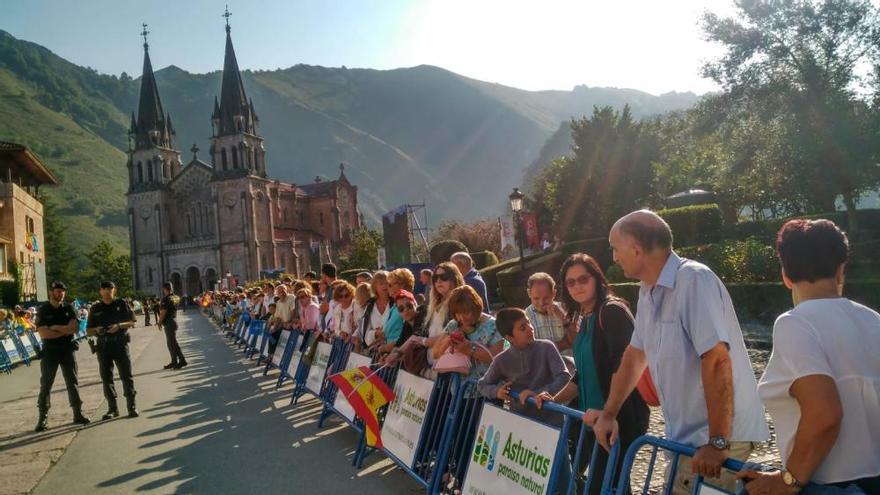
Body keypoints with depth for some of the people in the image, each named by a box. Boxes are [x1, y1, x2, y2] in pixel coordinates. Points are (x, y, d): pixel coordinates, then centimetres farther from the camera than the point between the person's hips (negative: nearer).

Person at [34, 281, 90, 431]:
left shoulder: (68, 308, 5)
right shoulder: (43, 310, -3)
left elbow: (75, 327, -7)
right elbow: (43, 333, -14)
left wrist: (57, 327, -15)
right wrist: (65, 331, -10)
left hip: (68, 350, 2)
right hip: (50, 351, -2)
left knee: (73, 382, 7)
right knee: (45, 385, -1)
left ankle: (78, 414, 13)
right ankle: (43, 419, 2)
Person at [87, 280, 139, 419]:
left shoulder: (121, 304, 4)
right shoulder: (95, 308, 9)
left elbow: (132, 322, 3)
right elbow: (89, 330, 12)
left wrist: (119, 326, -15)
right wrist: (96, 330, -11)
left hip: (120, 344, -2)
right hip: (103, 346, 2)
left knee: (127, 375, -3)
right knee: (106, 377, 4)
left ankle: (132, 406, 0)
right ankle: (112, 408, 13)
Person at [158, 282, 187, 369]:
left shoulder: (166, 299, -17)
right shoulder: (175, 298, 10)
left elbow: (163, 312, -18)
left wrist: (159, 322, -4)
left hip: (168, 323, -9)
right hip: (174, 321, 9)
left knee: (173, 343, -5)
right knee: (170, 343, 15)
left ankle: (182, 360, -4)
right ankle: (174, 362, 18)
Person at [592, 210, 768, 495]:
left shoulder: (693, 280, -21)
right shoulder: (648, 291, 6)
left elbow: (717, 361, -27)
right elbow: (635, 354, 15)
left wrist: (718, 443, -27)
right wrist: (609, 414, 15)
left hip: (720, 435, -8)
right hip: (687, 434, 8)